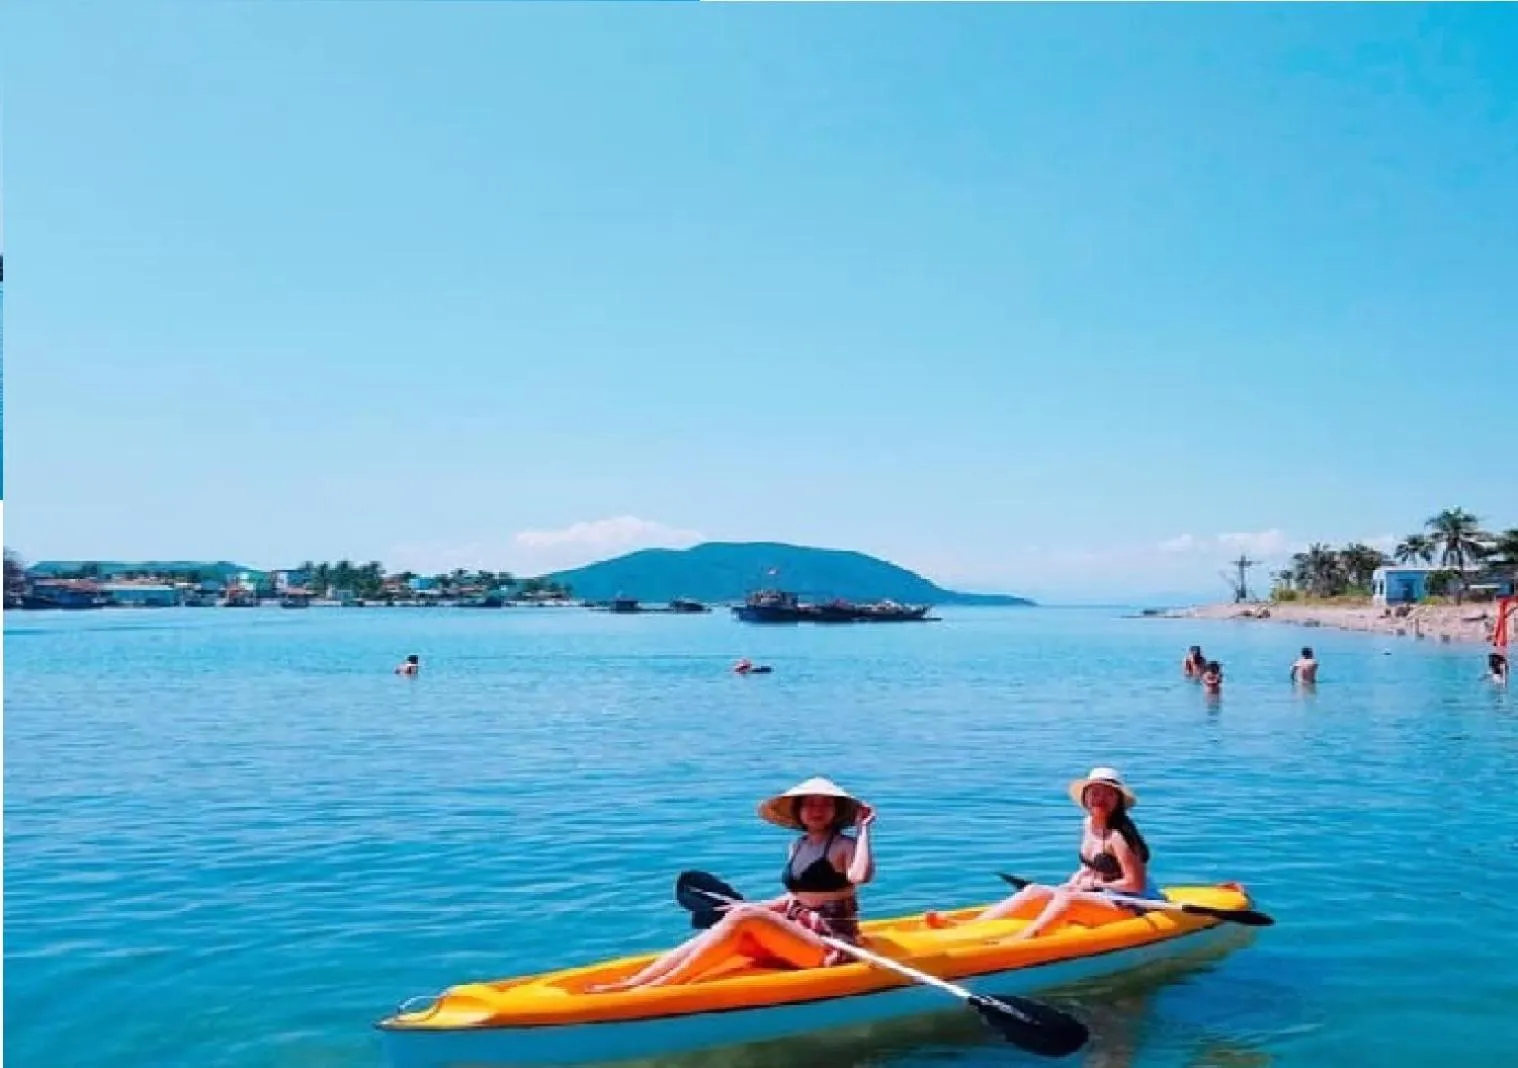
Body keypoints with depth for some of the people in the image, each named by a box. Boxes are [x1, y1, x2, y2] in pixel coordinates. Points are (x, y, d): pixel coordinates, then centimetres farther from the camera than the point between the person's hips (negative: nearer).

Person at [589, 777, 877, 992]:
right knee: (725, 933, -15)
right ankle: (630, 984, -27)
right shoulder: (797, 847, 15)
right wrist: (751, 907, 15)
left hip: (832, 945, -7)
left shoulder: (844, 846, -7)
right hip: (795, 935, 7)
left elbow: (862, 876, -30)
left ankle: (659, 987, -32)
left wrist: (863, 829, -22)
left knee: (744, 920, -26)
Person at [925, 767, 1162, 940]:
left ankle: (1019, 939, -52)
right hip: (1095, 897, 8)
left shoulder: (1118, 835, -19)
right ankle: (967, 926, -19)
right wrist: (1074, 882, 0)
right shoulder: (1088, 824, 7)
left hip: (1127, 905, -8)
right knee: (1034, 891, -8)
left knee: (1065, 899, -32)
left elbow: (1136, 884, -21)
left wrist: (1095, 884, -13)